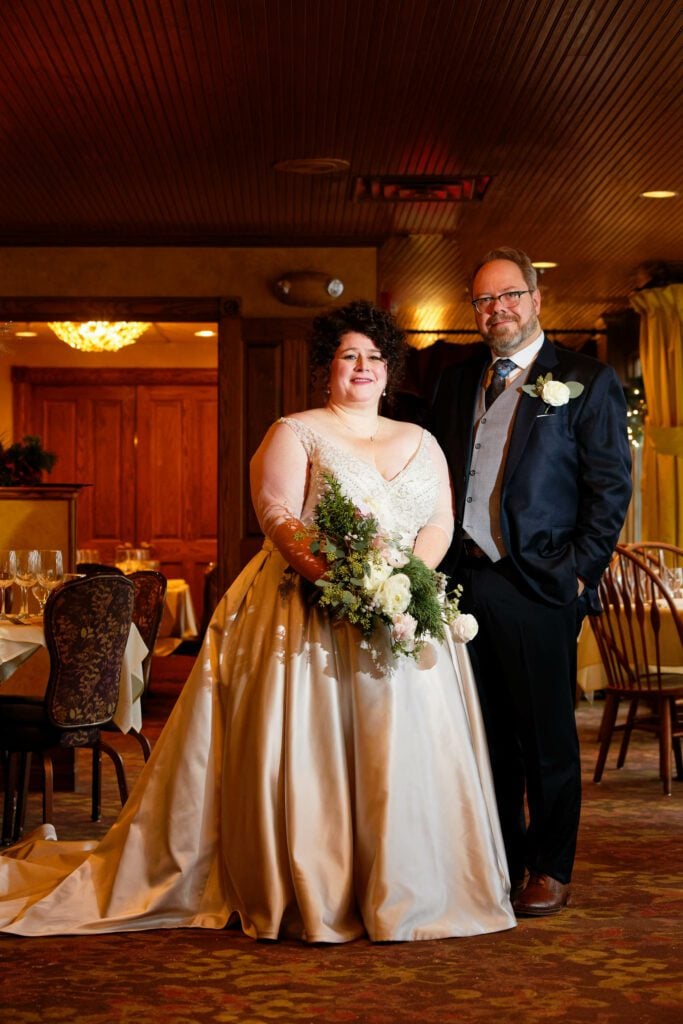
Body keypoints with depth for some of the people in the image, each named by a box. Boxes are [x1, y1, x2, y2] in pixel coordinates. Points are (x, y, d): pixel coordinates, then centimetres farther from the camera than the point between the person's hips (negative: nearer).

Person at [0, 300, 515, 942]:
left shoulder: (421, 442, 18)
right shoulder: (295, 433, 4)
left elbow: (441, 523, 9)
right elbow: (278, 517, -9)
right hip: (312, 617, -4)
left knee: (403, 751, 1)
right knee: (308, 750, -6)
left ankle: (400, 892, 12)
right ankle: (311, 896, 2)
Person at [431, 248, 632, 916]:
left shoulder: (585, 381, 0)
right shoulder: (456, 382, 15)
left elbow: (611, 486, -4)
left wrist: (580, 571, -9)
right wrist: (437, 562, 6)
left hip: (536, 586, -5)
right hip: (463, 582, 5)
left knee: (547, 735, 4)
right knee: (487, 732, 12)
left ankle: (551, 870, 17)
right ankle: (501, 861, 24)